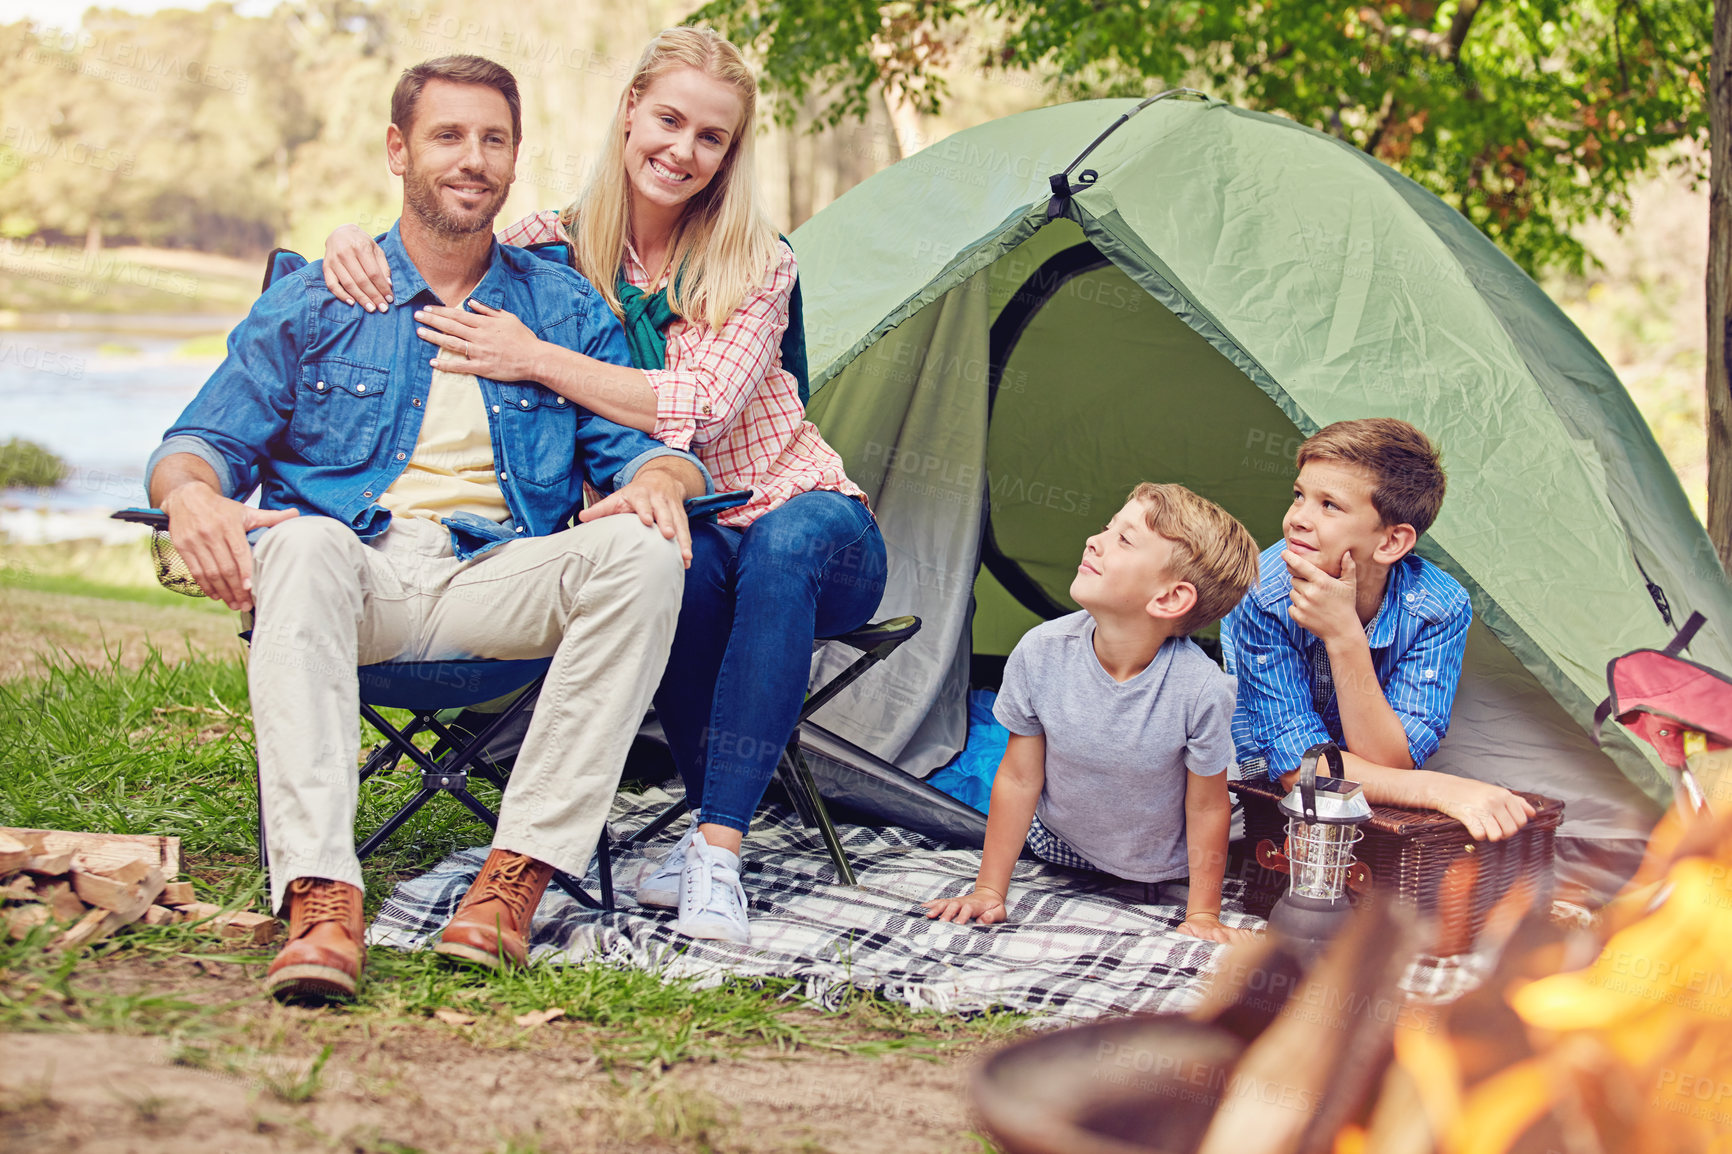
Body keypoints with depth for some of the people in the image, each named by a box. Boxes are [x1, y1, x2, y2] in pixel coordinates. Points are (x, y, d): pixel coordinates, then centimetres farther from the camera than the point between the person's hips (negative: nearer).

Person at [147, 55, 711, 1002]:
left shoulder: (567, 309, 17)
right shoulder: (311, 305, 13)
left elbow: (640, 444, 12)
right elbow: (204, 440, 8)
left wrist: (656, 481, -15)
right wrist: (193, 497, -19)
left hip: (498, 586, 1)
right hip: (358, 580, -1)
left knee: (640, 553, -29)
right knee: (303, 543, -38)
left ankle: (520, 870, -30)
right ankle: (318, 894, -46)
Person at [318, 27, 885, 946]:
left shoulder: (756, 266, -9)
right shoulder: (558, 248, -1)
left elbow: (701, 411, -22)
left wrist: (536, 360, -26)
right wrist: (352, 239, -13)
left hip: (811, 534, -1)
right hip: (681, 543, 1)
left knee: (784, 542, -40)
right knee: (670, 558, -38)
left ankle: (715, 846, -40)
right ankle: (717, 822, -22)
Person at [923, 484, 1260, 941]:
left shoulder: (1201, 688, -32)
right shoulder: (1040, 653, -24)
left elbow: (1207, 808, -15)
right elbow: (1019, 779, -11)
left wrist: (1203, 916, -8)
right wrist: (989, 892, -5)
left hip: (1162, 879, -1)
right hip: (1059, 852, 1)